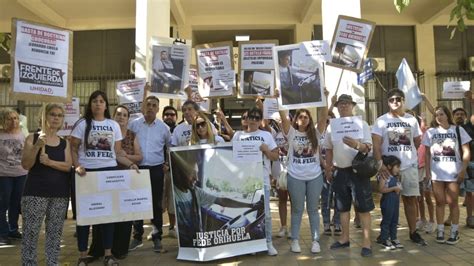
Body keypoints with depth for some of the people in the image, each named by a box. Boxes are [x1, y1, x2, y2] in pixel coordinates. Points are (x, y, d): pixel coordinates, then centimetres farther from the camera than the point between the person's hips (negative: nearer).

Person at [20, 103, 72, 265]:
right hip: (35, 192, -3)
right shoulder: (33, 138, 3)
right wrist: (37, 146, -18)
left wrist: (49, 162, -18)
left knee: (55, 234, 8)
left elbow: (68, 166, -2)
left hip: (60, 193, 3)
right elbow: (25, 165, -6)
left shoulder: (65, 143, 10)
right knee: (30, 233, -2)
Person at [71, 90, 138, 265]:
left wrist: (130, 164, -6)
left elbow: (117, 153, 10)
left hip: (109, 172, 2)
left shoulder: (114, 125, 10)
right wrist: (77, 166, -17)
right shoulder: (82, 124, 3)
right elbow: (73, 149, 0)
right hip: (86, 172, -2)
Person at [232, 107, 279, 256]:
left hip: (262, 179, 0)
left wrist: (266, 150, -10)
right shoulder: (238, 135, 9)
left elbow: (275, 157, 8)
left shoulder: (267, 135, 9)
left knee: (265, 213, 2)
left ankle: (268, 243, 13)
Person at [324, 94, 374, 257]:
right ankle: (345, 238, 26)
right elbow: (329, 149, 13)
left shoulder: (361, 124, -3)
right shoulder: (332, 126, 7)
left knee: (363, 208, -2)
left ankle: (366, 242, 6)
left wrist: (357, 145, -31)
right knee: (343, 207, 13)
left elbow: (368, 147, -10)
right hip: (339, 171, 4)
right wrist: (328, 169, 13)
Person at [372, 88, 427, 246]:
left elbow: (417, 141, 17)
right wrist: (380, 164, -20)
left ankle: (413, 232, 17)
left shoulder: (412, 120, 7)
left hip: (410, 166, 3)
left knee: (410, 199, 7)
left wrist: (407, 153, 8)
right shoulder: (381, 121, -3)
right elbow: (376, 145, -11)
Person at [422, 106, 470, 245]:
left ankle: (455, 231, 13)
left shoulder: (458, 130, 3)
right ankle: (440, 231, 13)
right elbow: (427, 154, 9)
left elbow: (466, 152, 1)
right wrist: (427, 171, 1)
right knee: (440, 202, 6)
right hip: (436, 173, 2)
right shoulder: (431, 132, 8)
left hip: (454, 172, -1)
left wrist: (463, 170, -8)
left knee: (452, 202, 2)